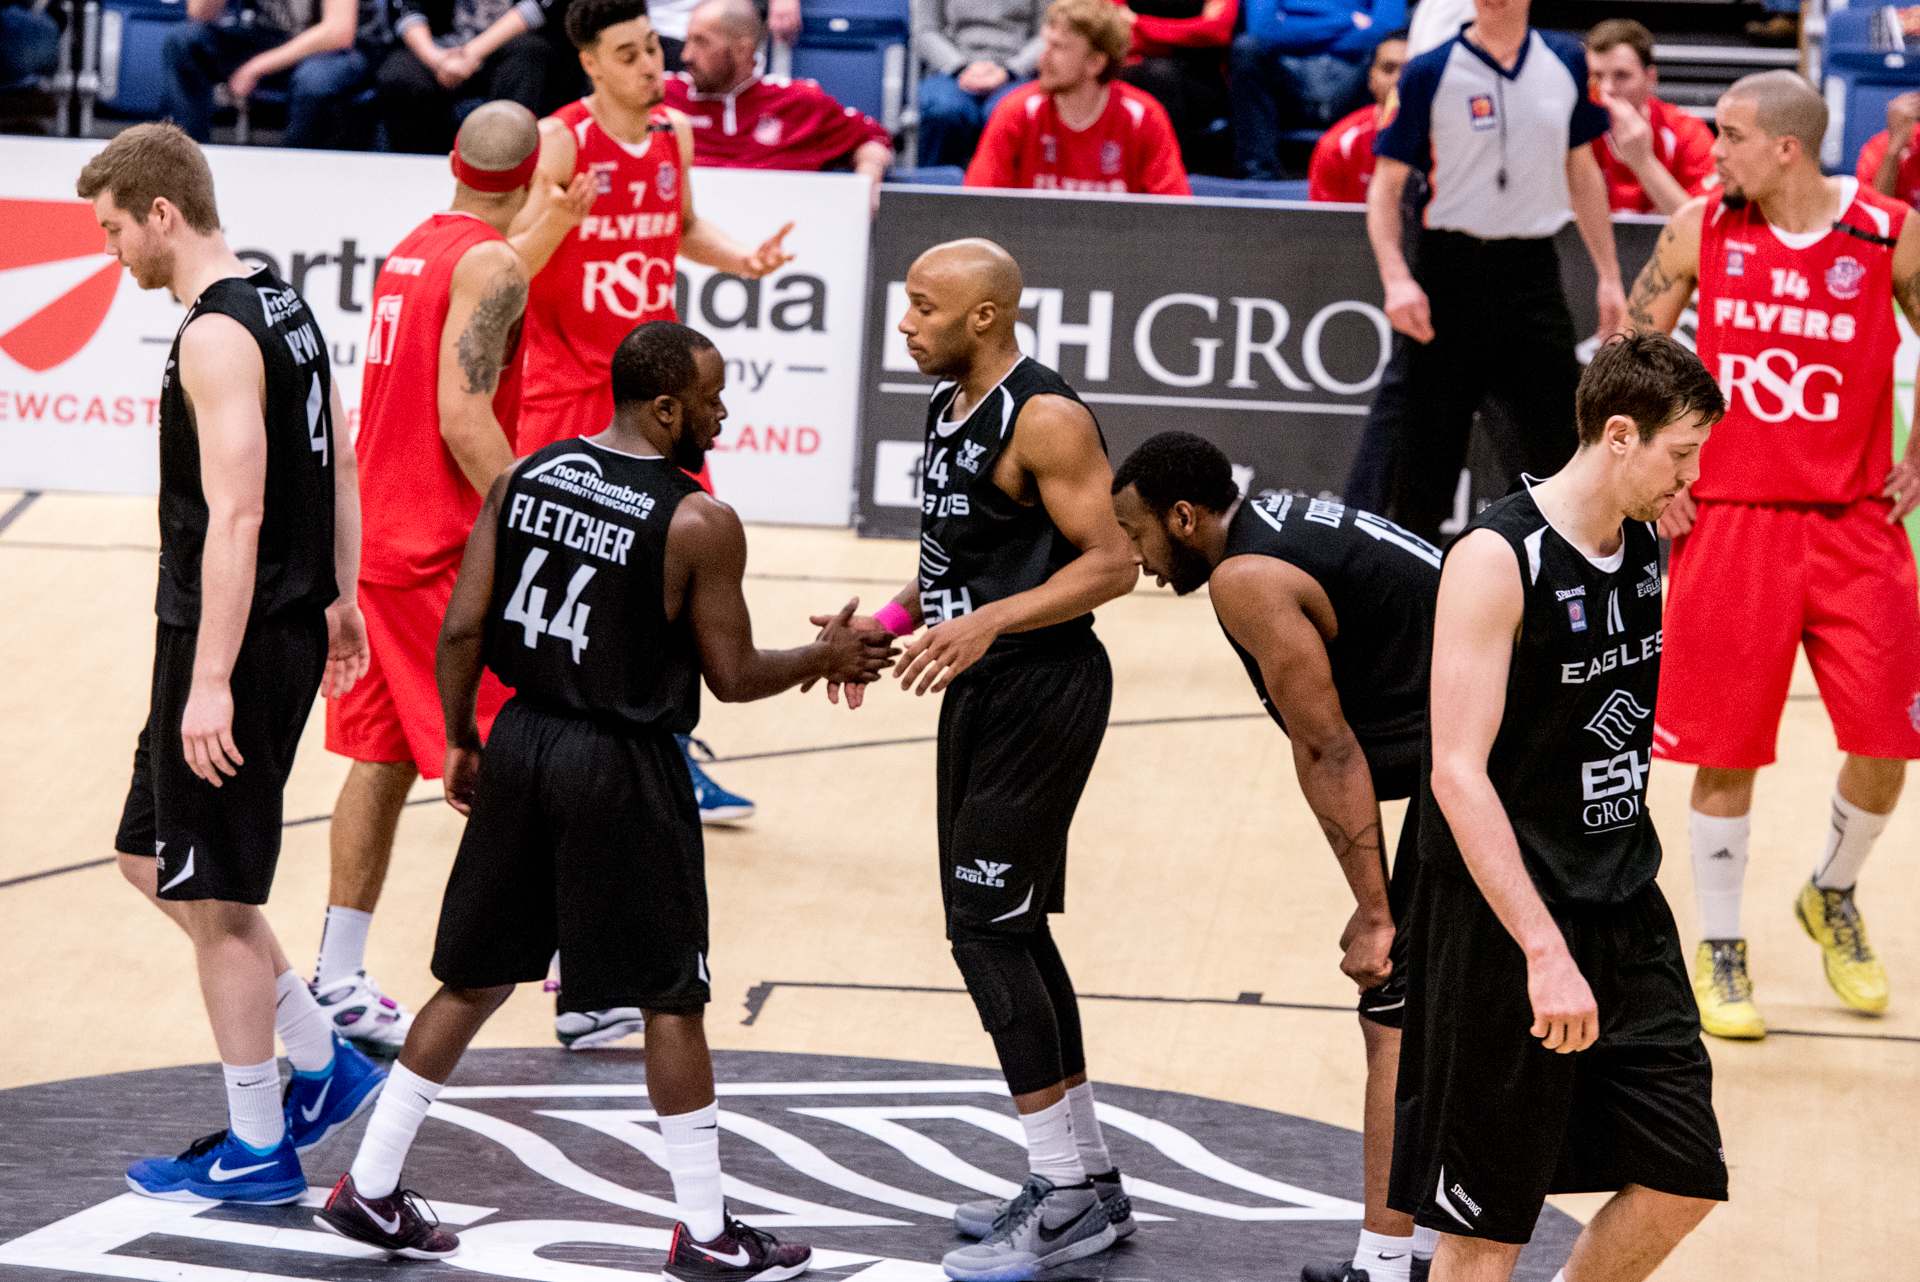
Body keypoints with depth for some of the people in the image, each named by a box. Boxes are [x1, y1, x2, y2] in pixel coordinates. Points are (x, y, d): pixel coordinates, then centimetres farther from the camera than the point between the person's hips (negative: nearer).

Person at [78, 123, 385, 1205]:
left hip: (234, 642, -10)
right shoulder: (284, 305, 11)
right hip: (292, 627, 10)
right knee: (156, 860, 19)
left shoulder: (216, 337, -19)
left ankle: (258, 1151, 10)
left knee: (213, 896, 1)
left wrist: (210, 680, -25)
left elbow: (235, 516, -25)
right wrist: (340, 600, 25)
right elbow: (338, 470, 18)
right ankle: (326, 1066, 22)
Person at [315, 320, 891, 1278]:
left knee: (478, 978, 17)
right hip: (624, 767, -6)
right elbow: (732, 677, -7)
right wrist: (825, 660, 10)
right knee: (671, 999, 6)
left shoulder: (525, 476, 2)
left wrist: (461, 743, 14)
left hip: (522, 741, 6)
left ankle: (369, 1187, 20)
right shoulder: (700, 525, -14)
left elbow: (462, 629, 1)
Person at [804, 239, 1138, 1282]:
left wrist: (988, 622, -28)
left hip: (1043, 694, -10)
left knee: (988, 933, -10)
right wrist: (891, 620, 8)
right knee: (1008, 930, 13)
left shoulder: (1045, 418, -17)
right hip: (980, 690, 10)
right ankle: (1085, 1181, 23)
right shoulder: (948, 405, 12)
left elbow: (1111, 563, -20)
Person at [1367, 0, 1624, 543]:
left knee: (1559, 435, 0)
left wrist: (1609, 275, 13)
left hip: (1535, 269, 3)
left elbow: (1582, 172, 16)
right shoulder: (1430, 74, -5)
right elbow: (1385, 187, -4)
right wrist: (1396, 278, -18)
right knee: (1430, 437, 3)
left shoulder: (1566, 61, 7)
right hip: (1453, 269, -3)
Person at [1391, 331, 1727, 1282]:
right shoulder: (1496, 559, -18)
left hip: (1627, 908, 8)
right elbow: (1456, 773, -23)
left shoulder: (1651, 542, 6)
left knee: (1681, 1183, 5)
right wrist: (1545, 951, -29)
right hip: (1508, 919, -7)